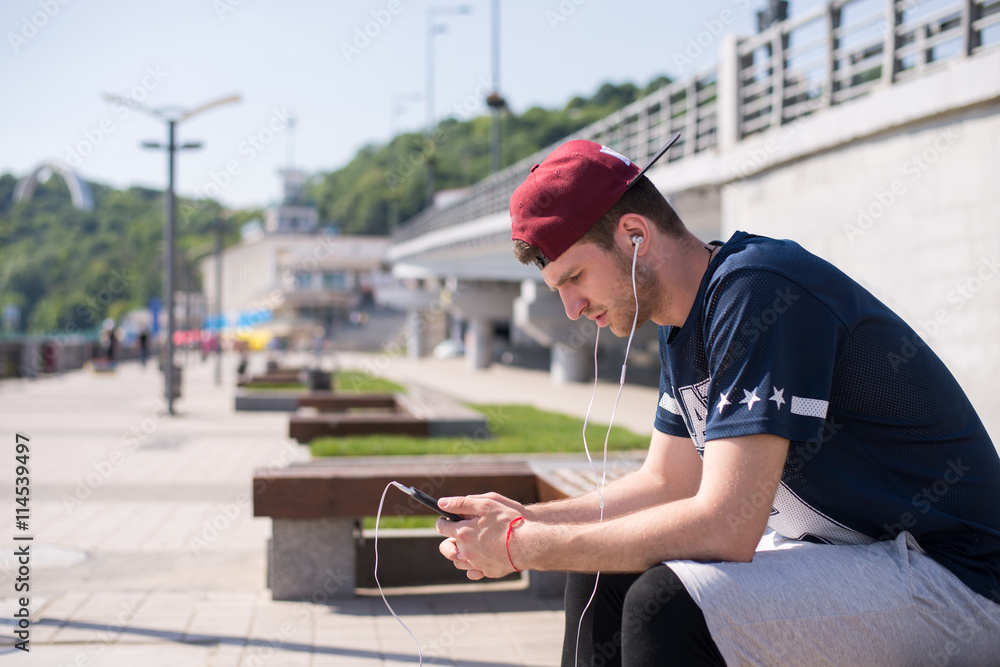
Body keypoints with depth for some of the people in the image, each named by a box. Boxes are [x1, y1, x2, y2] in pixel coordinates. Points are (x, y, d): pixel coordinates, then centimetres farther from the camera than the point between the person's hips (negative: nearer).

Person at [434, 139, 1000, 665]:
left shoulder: (756, 289, -23)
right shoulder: (683, 318, 6)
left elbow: (722, 527, -28)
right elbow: (667, 483, 14)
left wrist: (526, 547, -19)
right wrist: (526, 521, 1)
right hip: (837, 546, 9)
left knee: (667, 602, -28)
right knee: (602, 576, 9)